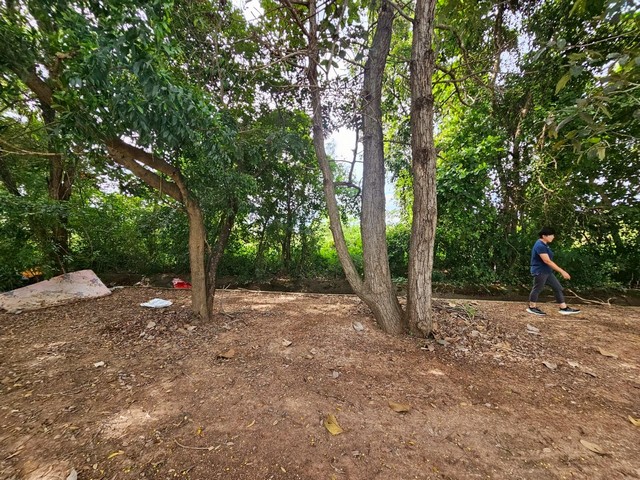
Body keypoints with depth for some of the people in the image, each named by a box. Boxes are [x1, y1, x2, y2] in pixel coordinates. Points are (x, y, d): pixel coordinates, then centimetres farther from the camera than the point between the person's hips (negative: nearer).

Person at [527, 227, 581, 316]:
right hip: (539, 272, -10)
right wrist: (562, 271, -23)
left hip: (547, 272, 10)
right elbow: (547, 261, -25)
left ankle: (564, 308, 15)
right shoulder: (540, 246, -21)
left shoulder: (544, 245, 11)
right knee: (537, 289, 1)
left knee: (558, 288, 9)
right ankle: (532, 308, 13)